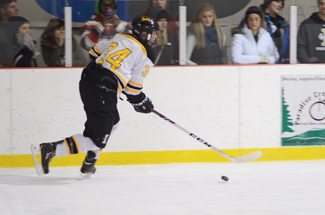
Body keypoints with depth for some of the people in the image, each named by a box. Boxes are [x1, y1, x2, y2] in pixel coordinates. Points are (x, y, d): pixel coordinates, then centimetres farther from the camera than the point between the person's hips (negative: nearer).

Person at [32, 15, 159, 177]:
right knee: (98, 139, -5)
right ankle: (51, 149, -15)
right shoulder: (146, 55, -1)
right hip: (103, 92, -9)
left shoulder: (119, 38, 19)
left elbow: (95, 51, 26)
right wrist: (141, 103, 15)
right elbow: (133, 87, -2)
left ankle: (89, 163, 28)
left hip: (87, 80, 9)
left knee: (112, 121, 29)